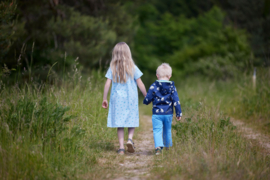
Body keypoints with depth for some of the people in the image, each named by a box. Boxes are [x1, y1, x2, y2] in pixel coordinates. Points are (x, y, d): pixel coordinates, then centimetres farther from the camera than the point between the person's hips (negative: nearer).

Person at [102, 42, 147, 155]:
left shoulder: (112, 68, -1)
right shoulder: (132, 67, -3)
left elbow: (107, 84, -4)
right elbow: (140, 84, -2)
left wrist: (104, 99, 2)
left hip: (117, 99, 1)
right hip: (131, 98, -1)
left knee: (119, 124, 5)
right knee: (132, 121, 13)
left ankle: (121, 147, 2)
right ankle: (130, 139, -12)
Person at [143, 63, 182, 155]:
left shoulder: (154, 86, -6)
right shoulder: (172, 87, -2)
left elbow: (147, 99, -1)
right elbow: (176, 101, -3)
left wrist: (146, 102, 23)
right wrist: (179, 113, 3)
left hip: (157, 114, -2)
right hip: (168, 114, 2)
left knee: (157, 130, -4)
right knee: (167, 130, 17)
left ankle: (158, 146, -23)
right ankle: (168, 146, 29)